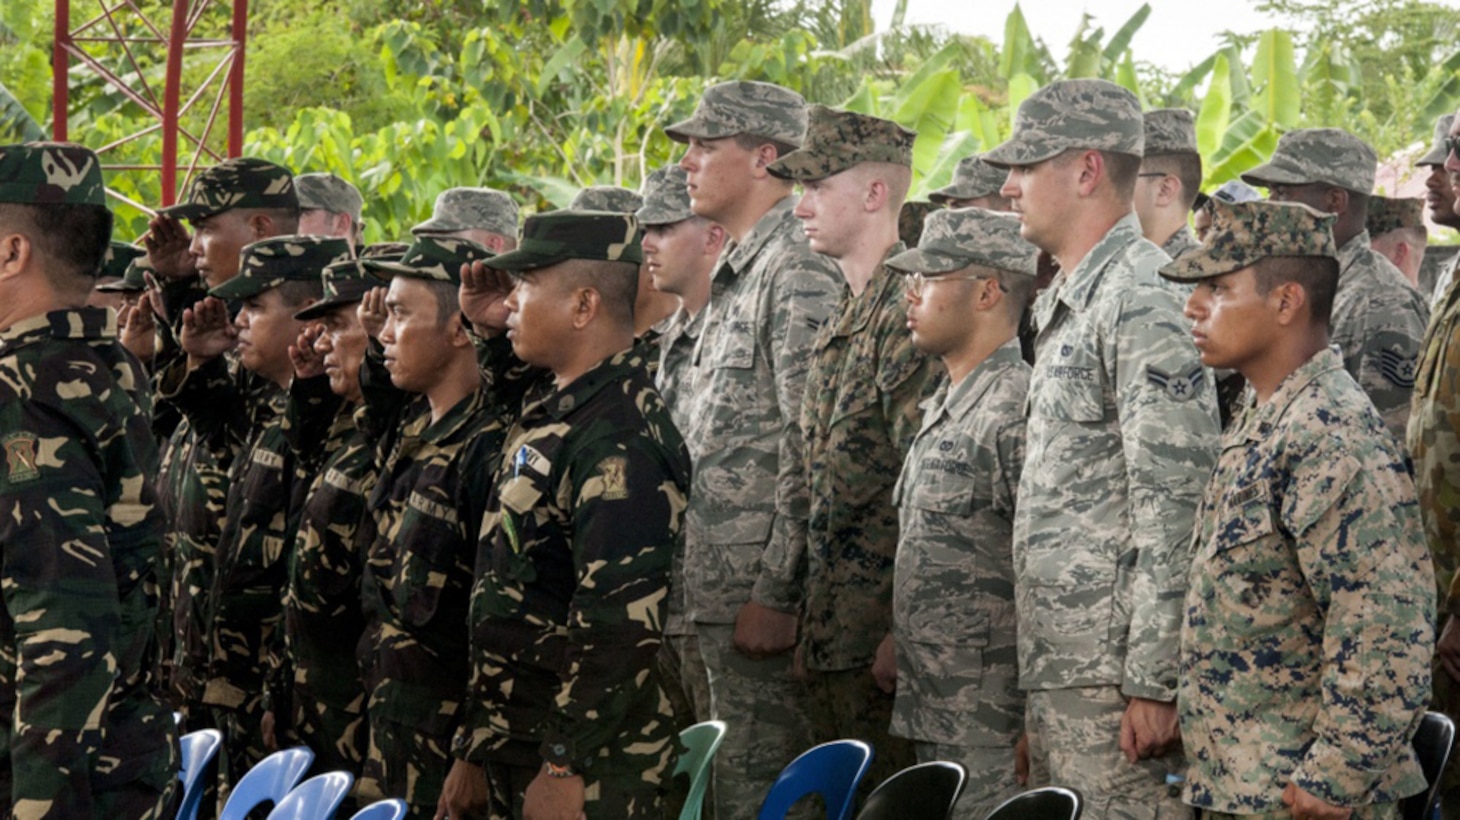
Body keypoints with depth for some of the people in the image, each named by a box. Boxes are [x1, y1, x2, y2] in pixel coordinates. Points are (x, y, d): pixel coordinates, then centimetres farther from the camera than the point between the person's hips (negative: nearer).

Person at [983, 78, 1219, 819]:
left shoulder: (1143, 303, -14)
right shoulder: (1067, 306, 18)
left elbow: (1175, 511, -20)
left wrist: (1152, 681, -22)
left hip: (1113, 677, -10)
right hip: (1054, 672, 10)